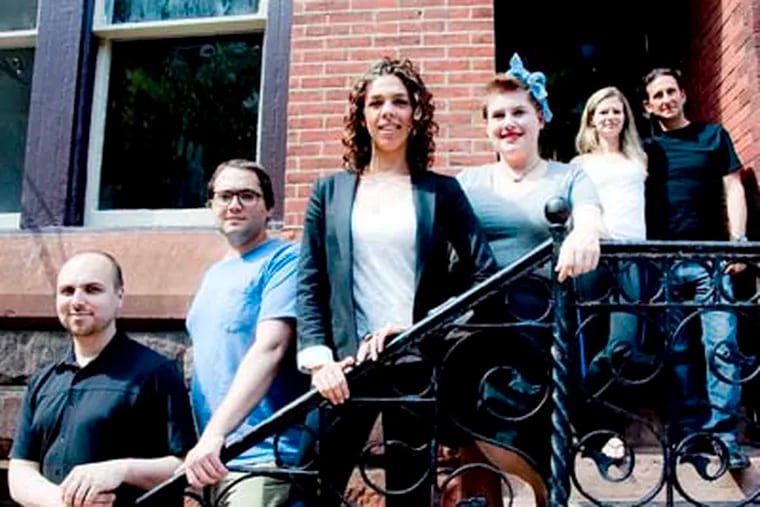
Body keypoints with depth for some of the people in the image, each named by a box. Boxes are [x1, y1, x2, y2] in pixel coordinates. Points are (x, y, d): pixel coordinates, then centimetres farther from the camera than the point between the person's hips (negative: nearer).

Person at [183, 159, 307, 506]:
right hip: (213, 457, 7)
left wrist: (215, 433, -30)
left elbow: (270, 348, -21)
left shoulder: (283, 261, -7)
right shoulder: (214, 274, 16)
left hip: (261, 457, -7)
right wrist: (207, 438, 10)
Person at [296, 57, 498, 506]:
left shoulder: (441, 191, 7)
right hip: (347, 367, 1)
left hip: (419, 366, 0)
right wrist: (318, 357, -8)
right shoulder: (330, 192, 10)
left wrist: (426, 329, -11)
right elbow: (310, 284, 5)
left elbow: (485, 274, 0)